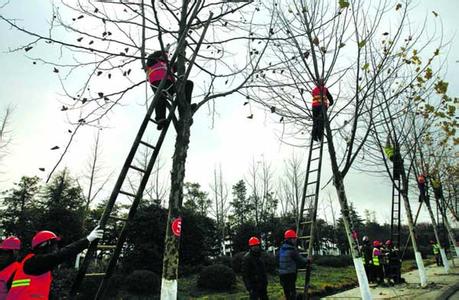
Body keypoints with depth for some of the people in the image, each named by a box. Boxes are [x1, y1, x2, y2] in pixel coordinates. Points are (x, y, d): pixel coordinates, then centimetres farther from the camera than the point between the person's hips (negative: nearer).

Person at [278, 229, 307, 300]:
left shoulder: (282, 249, 8)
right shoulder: (292, 250, -17)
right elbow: (300, 260, -7)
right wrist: (307, 261, 13)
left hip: (282, 274, 8)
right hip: (290, 274, -8)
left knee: (287, 293, 18)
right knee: (292, 294, -1)